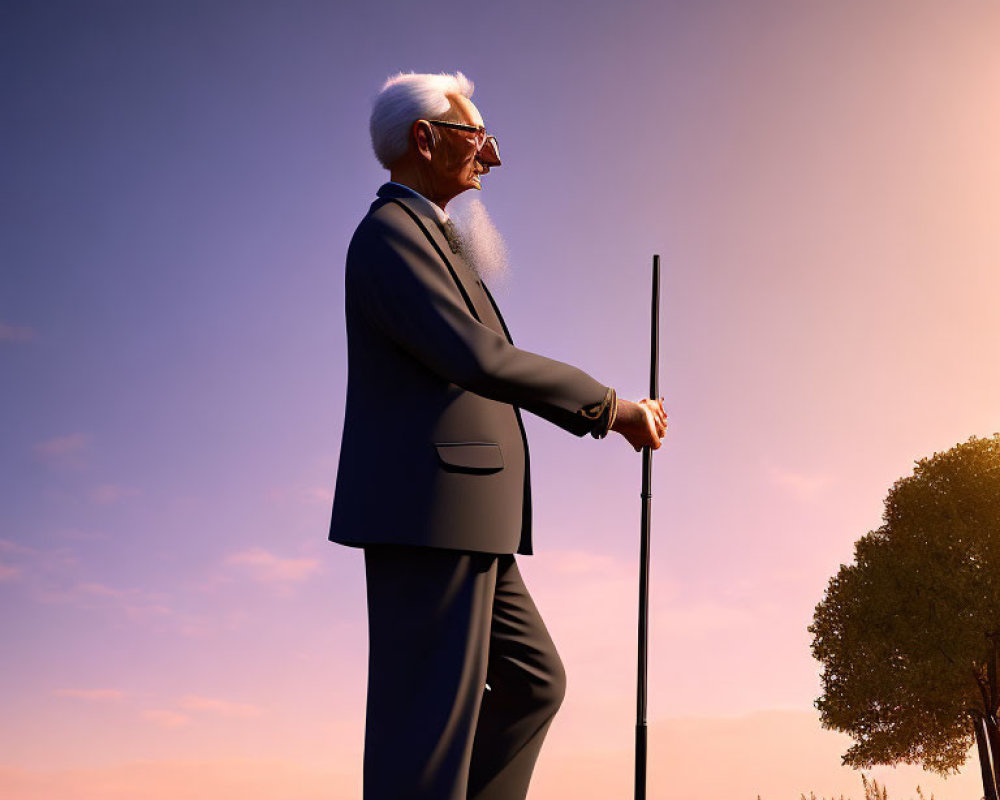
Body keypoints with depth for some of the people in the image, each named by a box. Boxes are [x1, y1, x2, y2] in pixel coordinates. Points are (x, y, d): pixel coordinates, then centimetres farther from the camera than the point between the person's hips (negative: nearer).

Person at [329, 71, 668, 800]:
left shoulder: (428, 242, 25)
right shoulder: (389, 232, -8)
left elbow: (494, 376, 25)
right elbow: (478, 360, -22)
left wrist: (613, 415, 16)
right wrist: (608, 403, -10)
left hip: (453, 521, 10)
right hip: (424, 517, -10)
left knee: (533, 682, 15)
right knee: (432, 717, -7)